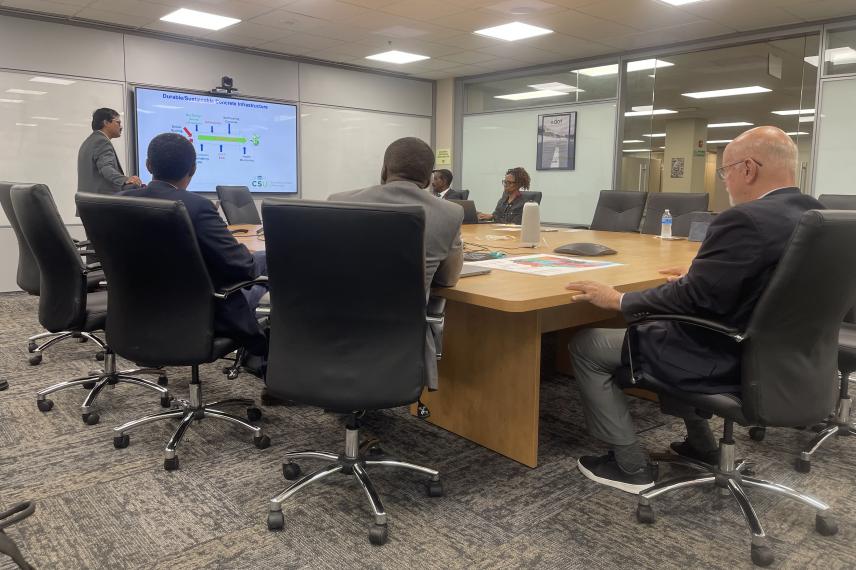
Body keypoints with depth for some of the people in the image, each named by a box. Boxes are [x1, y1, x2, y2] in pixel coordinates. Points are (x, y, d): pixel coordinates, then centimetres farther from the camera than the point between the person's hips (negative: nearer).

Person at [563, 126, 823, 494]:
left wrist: (619, 301, -12)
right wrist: (697, 273, 22)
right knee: (667, 326, 34)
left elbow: (692, 298, -24)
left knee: (585, 345, -1)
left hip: (728, 361, -10)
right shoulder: (814, 214, 4)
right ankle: (699, 442, 34)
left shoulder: (745, 219, -25)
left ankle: (631, 466, 7)